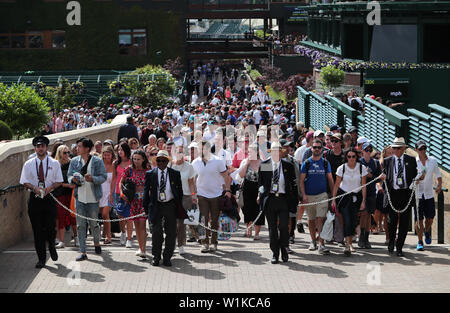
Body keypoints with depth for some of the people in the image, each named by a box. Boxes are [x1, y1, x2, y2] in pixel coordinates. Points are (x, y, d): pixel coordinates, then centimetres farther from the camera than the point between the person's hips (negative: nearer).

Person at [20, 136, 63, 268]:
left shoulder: (54, 163, 5)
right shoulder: (28, 164, 5)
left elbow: (59, 181, 5)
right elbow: (25, 182, 5)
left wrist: (50, 188, -14)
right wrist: (35, 188, -14)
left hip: (49, 198, -1)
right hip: (35, 198, 1)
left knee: (50, 227, -6)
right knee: (37, 230, 1)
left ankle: (51, 246, 28)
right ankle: (41, 258, 10)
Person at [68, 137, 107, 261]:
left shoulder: (97, 161, -4)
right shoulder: (74, 161, 8)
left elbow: (103, 177, -6)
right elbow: (69, 176, 12)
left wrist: (92, 179, -23)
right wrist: (73, 179, -12)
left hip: (93, 198, -3)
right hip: (79, 197, 3)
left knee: (93, 223, 7)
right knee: (80, 225, 0)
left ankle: (96, 243, 37)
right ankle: (83, 252, 4)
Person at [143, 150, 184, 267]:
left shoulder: (175, 174, 4)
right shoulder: (150, 174, 2)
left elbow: (180, 190, 10)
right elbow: (146, 191, 7)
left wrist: (179, 206, 4)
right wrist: (146, 208, 3)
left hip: (171, 206, 1)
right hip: (156, 206, -1)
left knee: (171, 233, 3)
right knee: (156, 233, -2)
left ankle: (167, 257, 14)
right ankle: (156, 257, 12)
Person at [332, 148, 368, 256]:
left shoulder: (362, 168, -7)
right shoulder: (342, 168, -9)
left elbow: (363, 186, -3)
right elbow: (336, 185, -4)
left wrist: (363, 201, -6)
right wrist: (333, 199, -7)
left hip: (356, 196, 2)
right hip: (344, 195, -2)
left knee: (353, 220, 1)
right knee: (347, 220, -13)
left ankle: (350, 243, 16)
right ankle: (347, 245, -18)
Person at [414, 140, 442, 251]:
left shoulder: (433, 160, 4)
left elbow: (438, 175, 14)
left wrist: (439, 185, -1)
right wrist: (417, 179, -24)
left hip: (429, 194, 3)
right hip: (417, 194, -3)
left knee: (430, 218, 6)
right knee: (419, 219, -4)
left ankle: (427, 231, 38)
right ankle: (420, 242, 8)